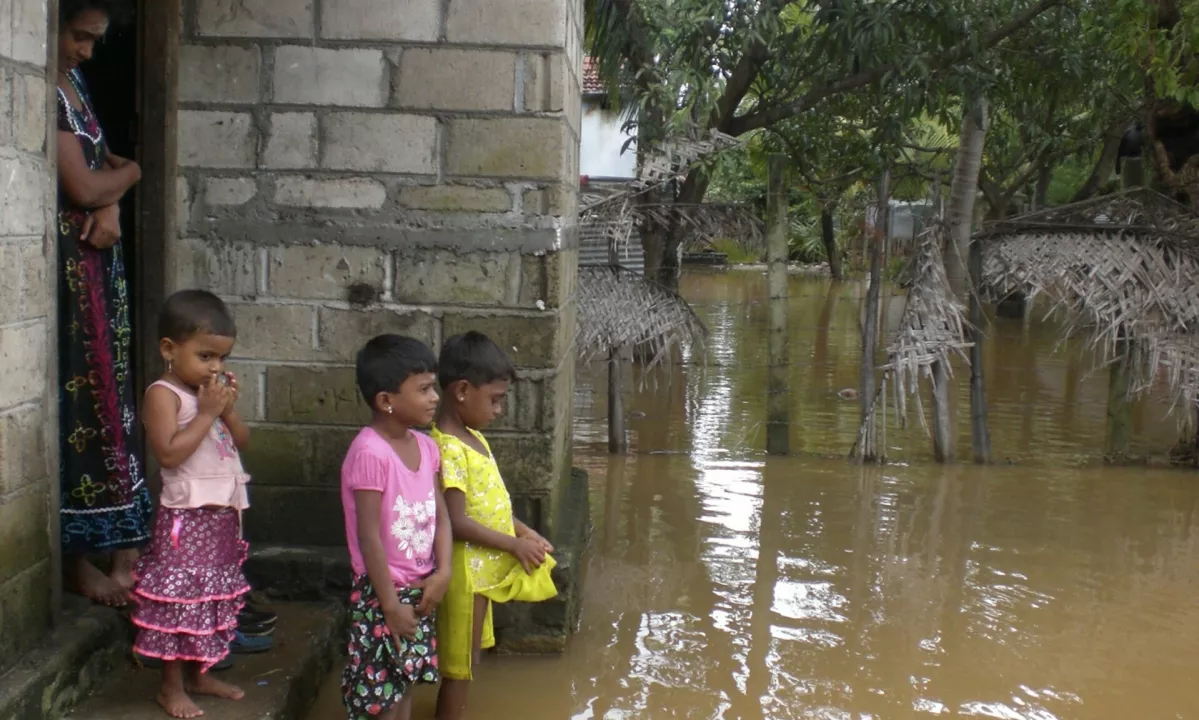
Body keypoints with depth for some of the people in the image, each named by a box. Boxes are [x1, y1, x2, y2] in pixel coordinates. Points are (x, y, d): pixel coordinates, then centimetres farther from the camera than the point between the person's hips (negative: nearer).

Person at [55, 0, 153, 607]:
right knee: (78, 401, -4)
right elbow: (82, 186, -19)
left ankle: (118, 543, 22)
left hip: (97, 258, 9)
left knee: (107, 395, 12)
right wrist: (129, 173, 1)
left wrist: (110, 206, -6)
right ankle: (79, 558, 6)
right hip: (66, 261, -9)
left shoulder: (74, 79, 14)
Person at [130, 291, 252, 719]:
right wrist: (206, 414, -22)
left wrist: (228, 409, -7)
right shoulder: (164, 394, -14)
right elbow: (169, 453, -25)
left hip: (223, 514, 8)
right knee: (180, 600, -1)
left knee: (212, 598, 16)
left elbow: (241, 442, 10)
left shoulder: (213, 391, 10)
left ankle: (198, 674, 29)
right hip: (186, 516, -8)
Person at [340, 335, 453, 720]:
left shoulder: (426, 447, 1)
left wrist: (442, 573, -6)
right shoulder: (370, 453, -23)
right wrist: (390, 604, -17)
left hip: (419, 587, 7)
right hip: (383, 592, -7)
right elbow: (368, 536, -22)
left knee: (405, 680, 19)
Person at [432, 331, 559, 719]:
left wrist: (524, 531, 3)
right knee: (458, 665, 3)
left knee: (467, 659, 21)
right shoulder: (448, 450, -24)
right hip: (466, 572, -9)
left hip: (483, 568, 9)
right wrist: (514, 544, -20)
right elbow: (457, 522, -27)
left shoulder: (472, 437, 6)